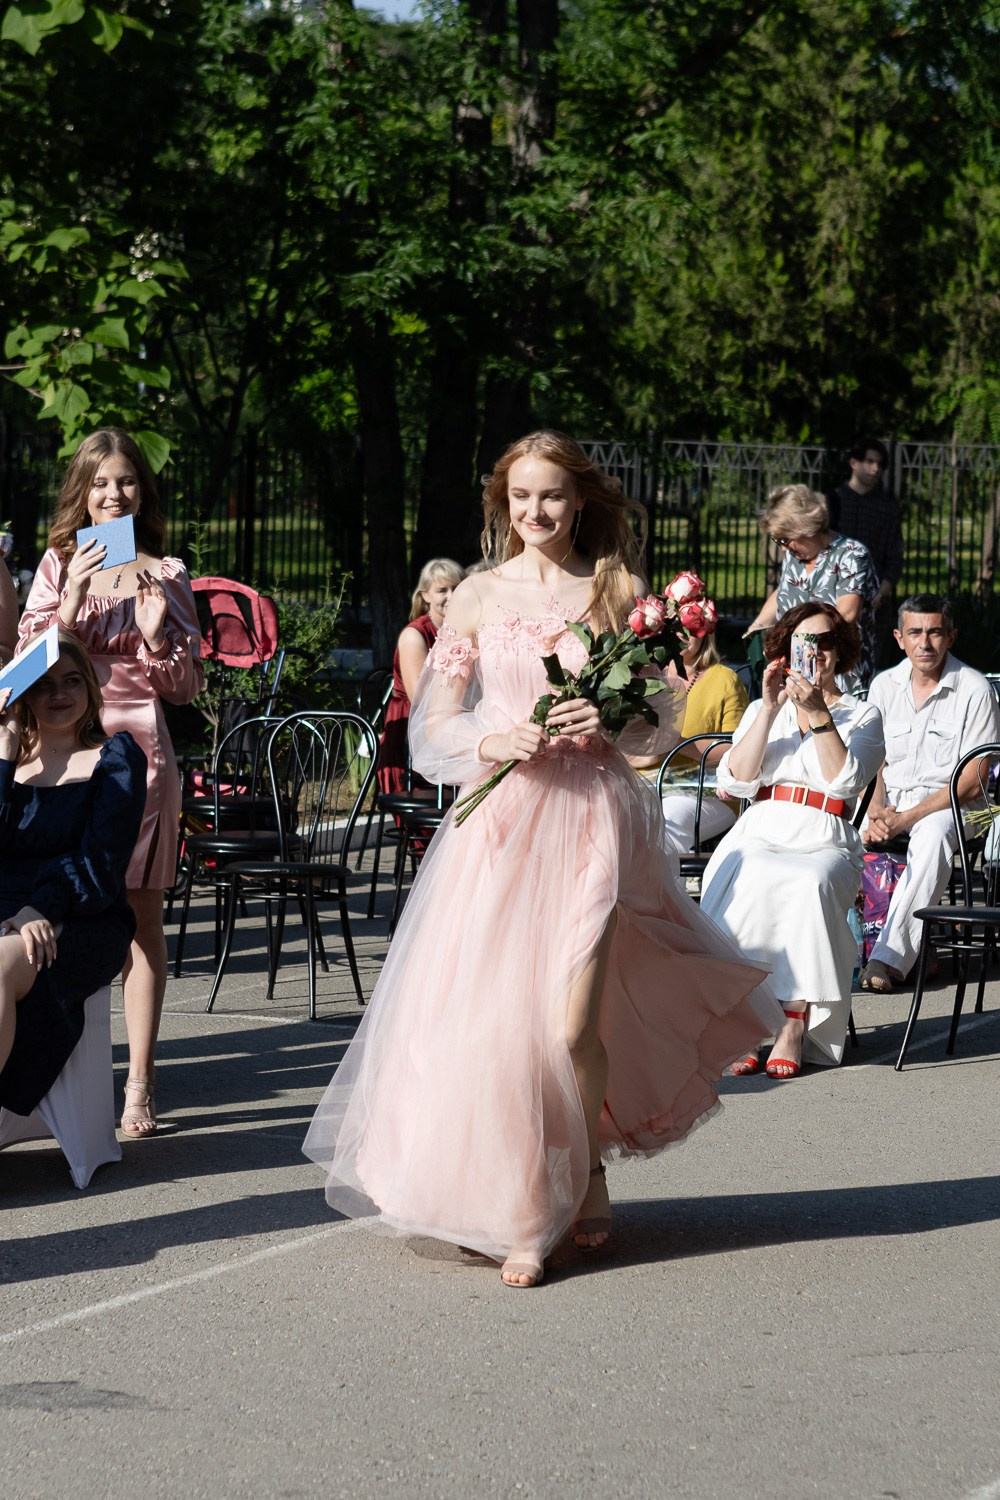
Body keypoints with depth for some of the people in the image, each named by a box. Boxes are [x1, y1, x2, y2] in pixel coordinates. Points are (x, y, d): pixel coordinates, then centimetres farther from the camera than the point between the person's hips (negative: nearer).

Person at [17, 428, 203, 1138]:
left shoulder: (166, 574, 9)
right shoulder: (59, 565, 9)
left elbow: (187, 686, 9)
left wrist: (156, 635, -10)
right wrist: (75, 596, -12)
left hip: (140, 749, 0)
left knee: (141, 918, 0)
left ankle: (139, 1084, 3)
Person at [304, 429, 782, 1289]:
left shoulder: (616, 592, 7)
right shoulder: (477, 597, 8)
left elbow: (663, 723, 8)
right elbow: (431, 730, 5)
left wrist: (613, 721, -13)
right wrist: (492, 741, -15)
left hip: (591, 820, -1)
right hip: (498, 823, 1)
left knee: (570, 1025, -10)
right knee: (494, 1017, -4)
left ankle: (585, 1170, 20)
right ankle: (519, 1211, 13)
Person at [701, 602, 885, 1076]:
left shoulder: (862, 716, 17)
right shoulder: (762, 710, 24)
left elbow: (845, 780, -4)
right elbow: (736, 779, 6)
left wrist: (819, 713, -12)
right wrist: (770, 709, -1)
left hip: (824, 842, -2)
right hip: (759, 834, 2)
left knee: (811, 884, -39)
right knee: (740, 882, -36)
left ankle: (796, 1027, -36)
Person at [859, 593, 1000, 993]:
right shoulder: (884, 685, 8)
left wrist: (907, 818, -19)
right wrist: (876, 813, -12)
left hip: (949, 804, -4)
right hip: (889, 799, 5)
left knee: (932, 836, -38)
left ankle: (890, 959, -44)